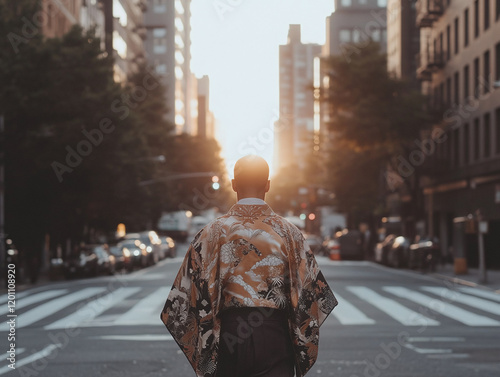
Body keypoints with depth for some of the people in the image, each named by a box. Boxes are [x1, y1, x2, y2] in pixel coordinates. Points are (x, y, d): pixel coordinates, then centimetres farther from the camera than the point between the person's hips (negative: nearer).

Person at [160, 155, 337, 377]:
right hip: (275, 335, -1)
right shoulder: (288, 232, -1)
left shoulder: (214, 232, -3)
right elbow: (309, 291, 1)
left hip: (229, 334, 1)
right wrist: (303, 349, 12)